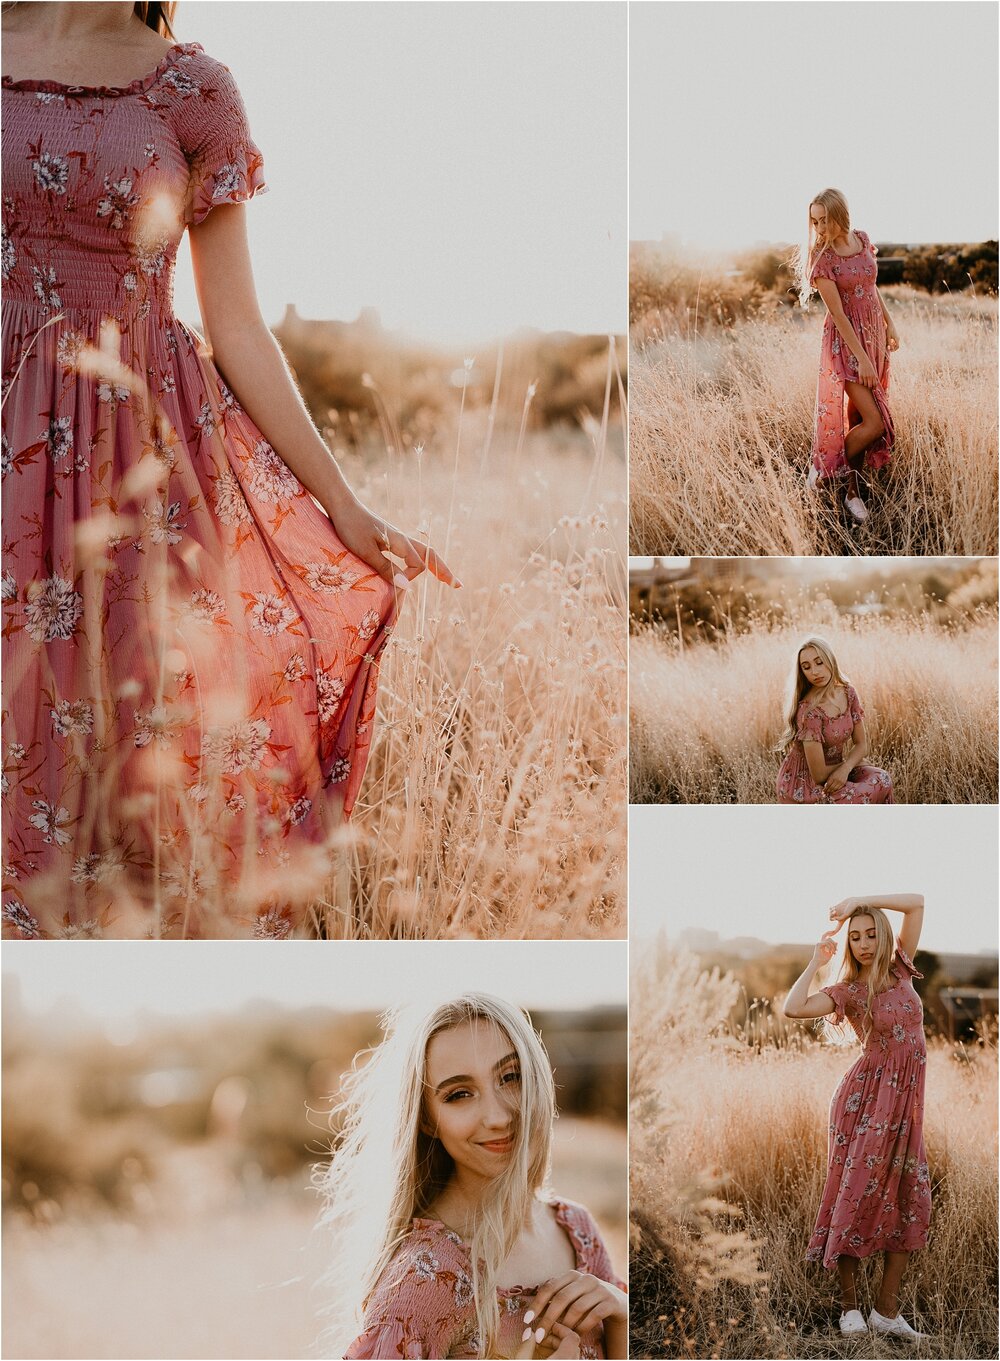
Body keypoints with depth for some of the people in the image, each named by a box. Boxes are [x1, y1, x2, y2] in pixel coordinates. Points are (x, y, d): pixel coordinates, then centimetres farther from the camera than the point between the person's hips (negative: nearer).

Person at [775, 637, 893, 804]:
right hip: (801, 786, -7)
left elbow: (861, 745, 4)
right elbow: (819, 775, -21)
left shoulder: (847, 693, -3)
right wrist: (851, 762, -3)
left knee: (882, 779, -17)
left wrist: (845, 768, -17)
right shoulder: (809, 711, -24)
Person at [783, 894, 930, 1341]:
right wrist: (816, 962, -8)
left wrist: (859, 901, -2)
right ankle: (850, 1306, -2)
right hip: (868, 1096, -5)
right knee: (857, 1193, -6)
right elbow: (794, 1008, -19)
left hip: (905, 1102, 5)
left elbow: (916, 903, 4)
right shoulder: (847, 991, -2)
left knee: (909, 1200, 2)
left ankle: (887, 1309, 5)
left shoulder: (900, 971, 10)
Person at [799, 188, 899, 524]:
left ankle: (853, 489, 16)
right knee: (875, 423, -11)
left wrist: (889, 324, 17)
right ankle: (823, 469, 8)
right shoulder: (822, 259, -17)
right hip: (845, 341, -6)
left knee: (859, 416, 9)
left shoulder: (863, 240, 1)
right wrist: (862, 358, -20)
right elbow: (838, 313, -18)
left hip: (873, 334, 6)